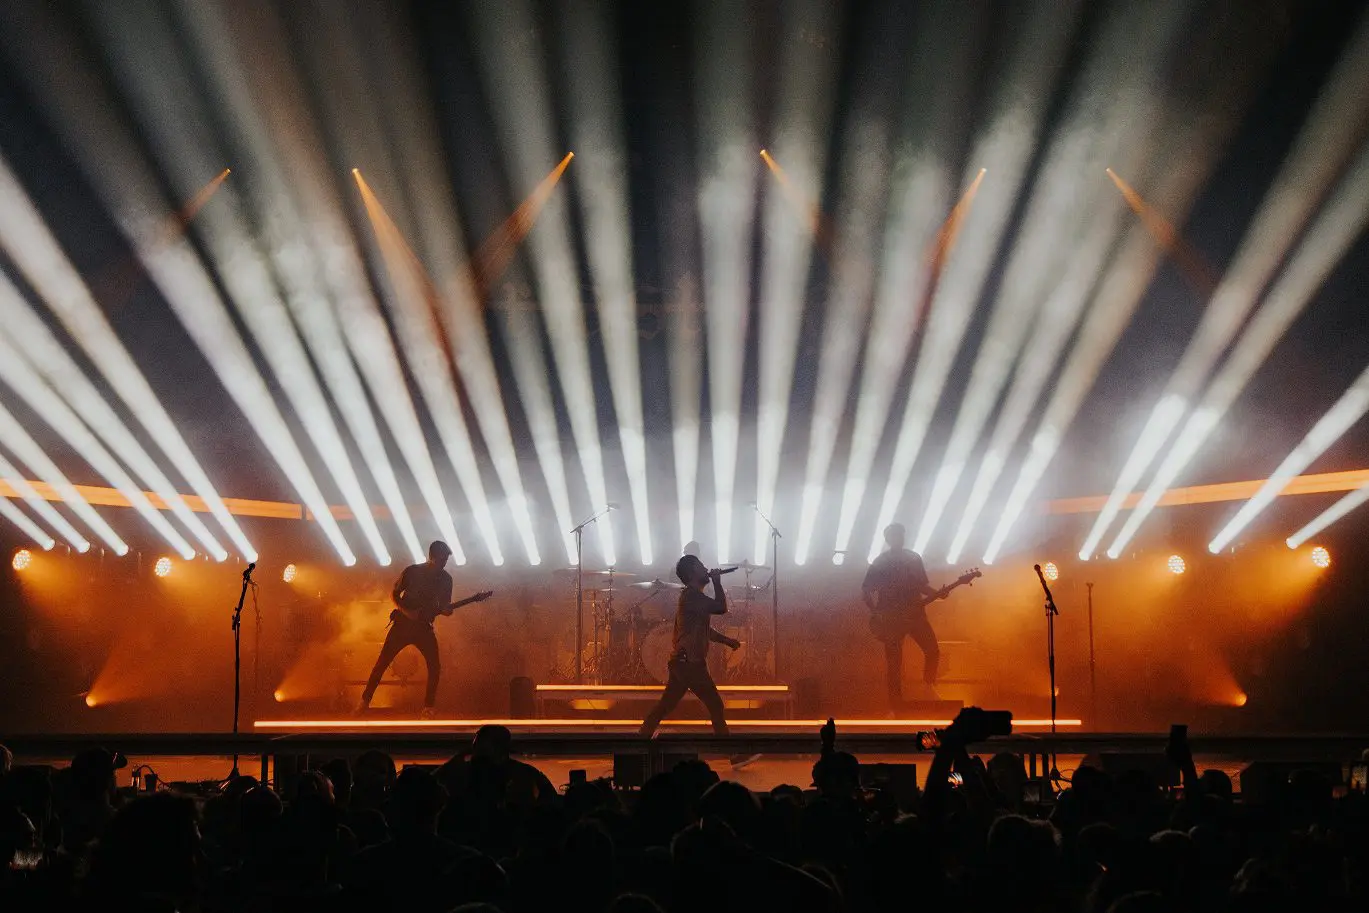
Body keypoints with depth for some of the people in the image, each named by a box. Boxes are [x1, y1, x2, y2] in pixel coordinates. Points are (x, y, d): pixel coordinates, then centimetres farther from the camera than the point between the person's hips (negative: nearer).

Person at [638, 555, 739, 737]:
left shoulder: (694, 596, 18)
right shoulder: (691, 595, -15)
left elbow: (704, 630, 24)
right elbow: (721, 608, -24)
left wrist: (727, 641, 17)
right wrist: (717, 582, -10)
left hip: (683, 662, 10)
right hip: (689, 662, -10)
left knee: (665, 705, 11)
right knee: (715, 705, -3)